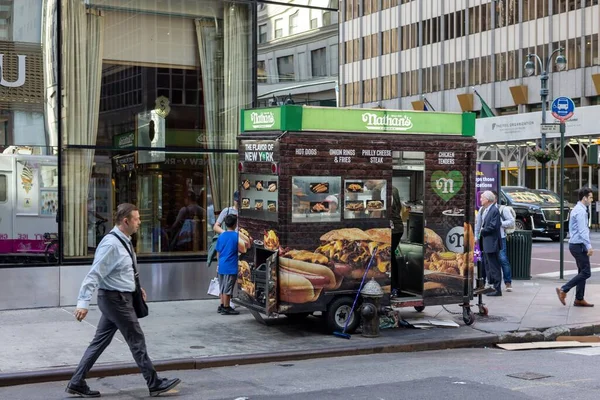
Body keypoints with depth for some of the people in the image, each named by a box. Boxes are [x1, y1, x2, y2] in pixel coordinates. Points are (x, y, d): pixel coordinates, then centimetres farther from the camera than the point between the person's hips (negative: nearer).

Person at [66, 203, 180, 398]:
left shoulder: (124, 241, 7)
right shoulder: (111, 244, -22)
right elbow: (94, 274, -26)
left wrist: (136, 287, 21)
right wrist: (83, 303, -30)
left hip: (119, 297, 9)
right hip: (115, 299, -9)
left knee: (100, 341, 13)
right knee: (137, 341, 2)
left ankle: (76, 383, 19)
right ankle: (155, 384, 13)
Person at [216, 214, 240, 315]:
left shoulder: (221, 236, 6)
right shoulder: (236, 236, -11)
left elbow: (218, 252, 12)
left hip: (221, 266, 6)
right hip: (231, 267, -6)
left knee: (222, 287, 15)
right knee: (228, 288, -1)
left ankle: (222, 306, 22)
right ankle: (226, 308, 3)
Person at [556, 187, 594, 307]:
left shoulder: (578, 209, 15)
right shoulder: (581, 211, -17)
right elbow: (582, 231, -23)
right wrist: (589, 246, -25)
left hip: (575, 244, 10)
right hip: (579, 245, -10)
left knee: (582, 272, 12)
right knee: (586, 272, -8)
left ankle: (579, 299, 15)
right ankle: (563, 290, -8)